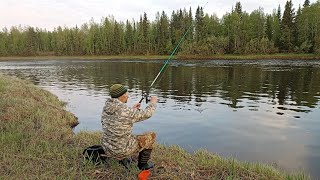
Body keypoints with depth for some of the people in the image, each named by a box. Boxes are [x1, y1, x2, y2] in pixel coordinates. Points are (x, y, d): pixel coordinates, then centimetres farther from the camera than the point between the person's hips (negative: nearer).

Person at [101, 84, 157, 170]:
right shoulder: (127, 111, -24)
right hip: (123, 149, -7)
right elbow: (146, 114, -8)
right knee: (151, 135, 12)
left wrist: (133, 109, 17)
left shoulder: (106, 107, -3)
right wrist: (153, 102, 8)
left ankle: (122, 158, 24)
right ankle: (142, 164, 23)